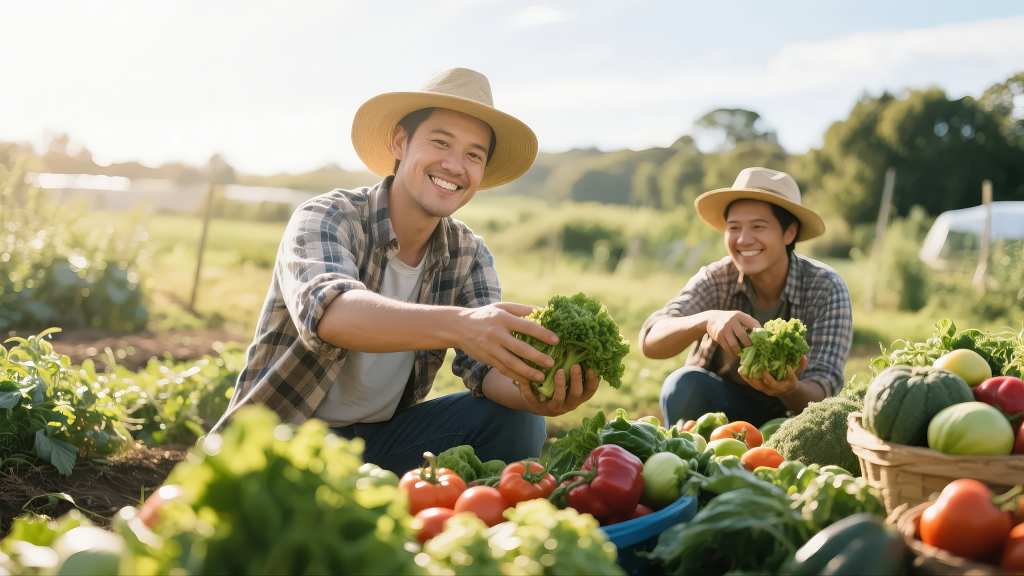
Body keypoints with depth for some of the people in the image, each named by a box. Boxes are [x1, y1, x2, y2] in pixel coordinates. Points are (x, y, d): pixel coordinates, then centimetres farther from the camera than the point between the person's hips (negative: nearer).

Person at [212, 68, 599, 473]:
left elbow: (487, 368, -13)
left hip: (385, 435, 5)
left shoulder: (468, 255, -1)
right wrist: (457, 324, -54)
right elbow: (327, 312, -38)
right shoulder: (326, 218, -16)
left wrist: (532, 392, -38)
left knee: (515, 420, -17)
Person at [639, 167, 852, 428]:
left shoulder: (827, 289, -19)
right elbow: (650, 342, -28)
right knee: (684, 383, -29)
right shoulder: (715, 280, -16)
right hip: (723, 405, 1)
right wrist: (706, 320, -47)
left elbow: (820, 394, -24)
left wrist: (790, 389, -49)